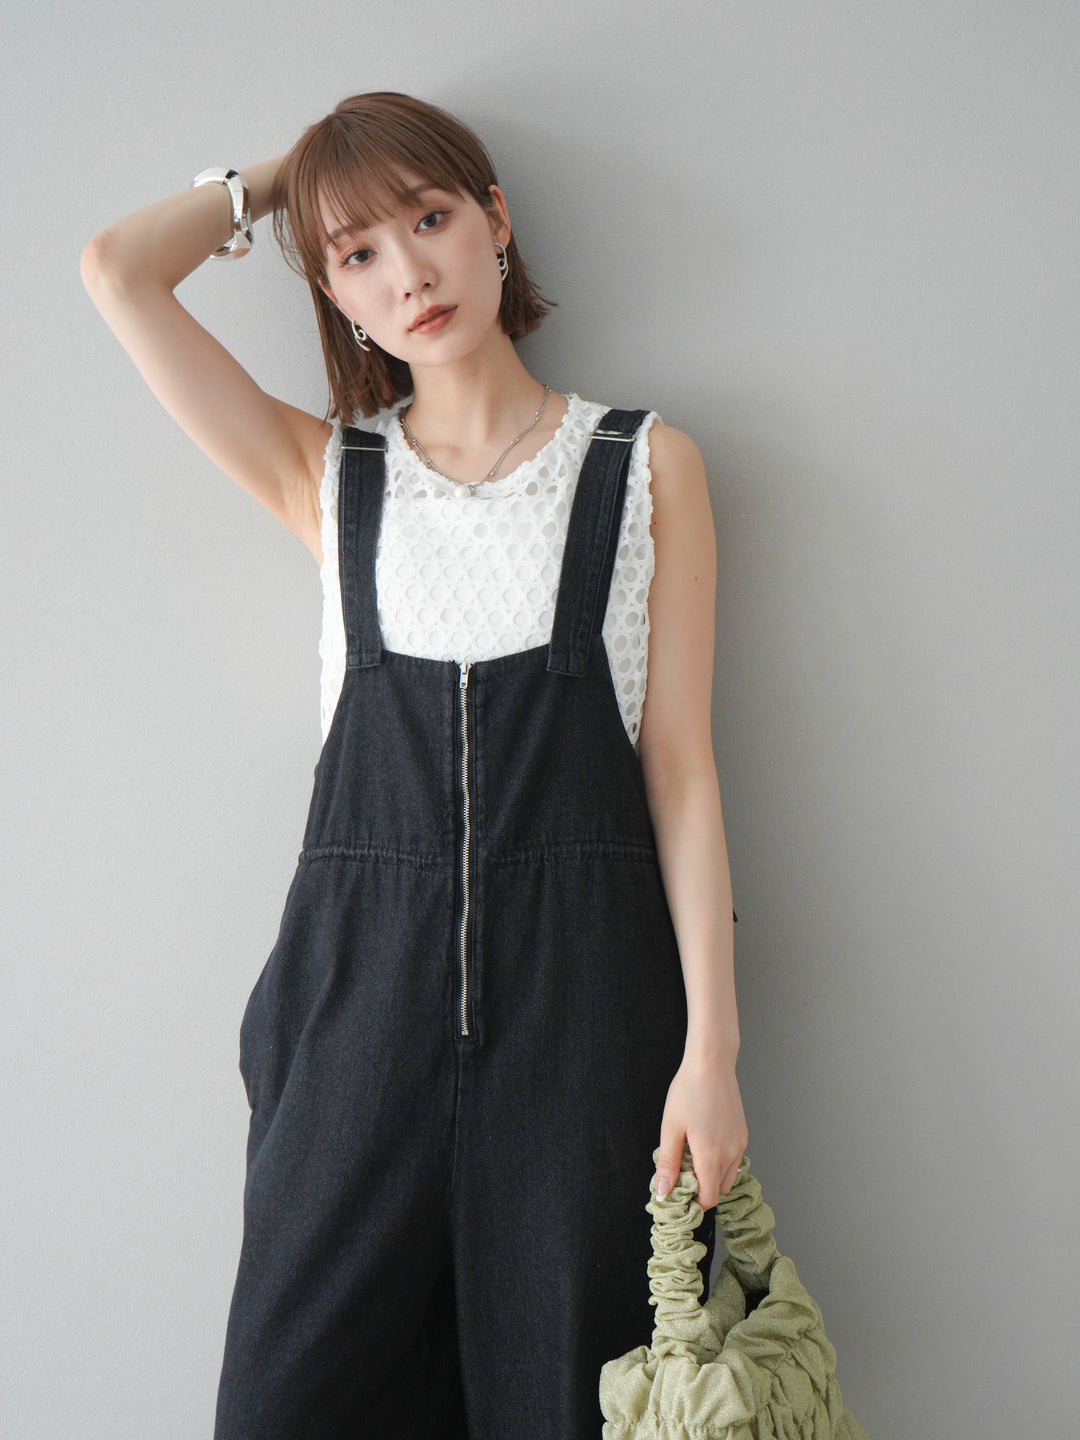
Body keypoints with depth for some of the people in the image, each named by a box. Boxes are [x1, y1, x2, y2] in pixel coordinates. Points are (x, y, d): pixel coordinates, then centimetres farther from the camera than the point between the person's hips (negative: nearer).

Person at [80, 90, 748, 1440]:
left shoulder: (647, 465, 7)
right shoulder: (326, 475, 11)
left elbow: (682, 764, 2)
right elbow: (117, 270, 4)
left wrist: (711, 1042, -4)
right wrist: (277, 177, 17)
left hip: (583, 981, -1)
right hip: (365, 973, 2)